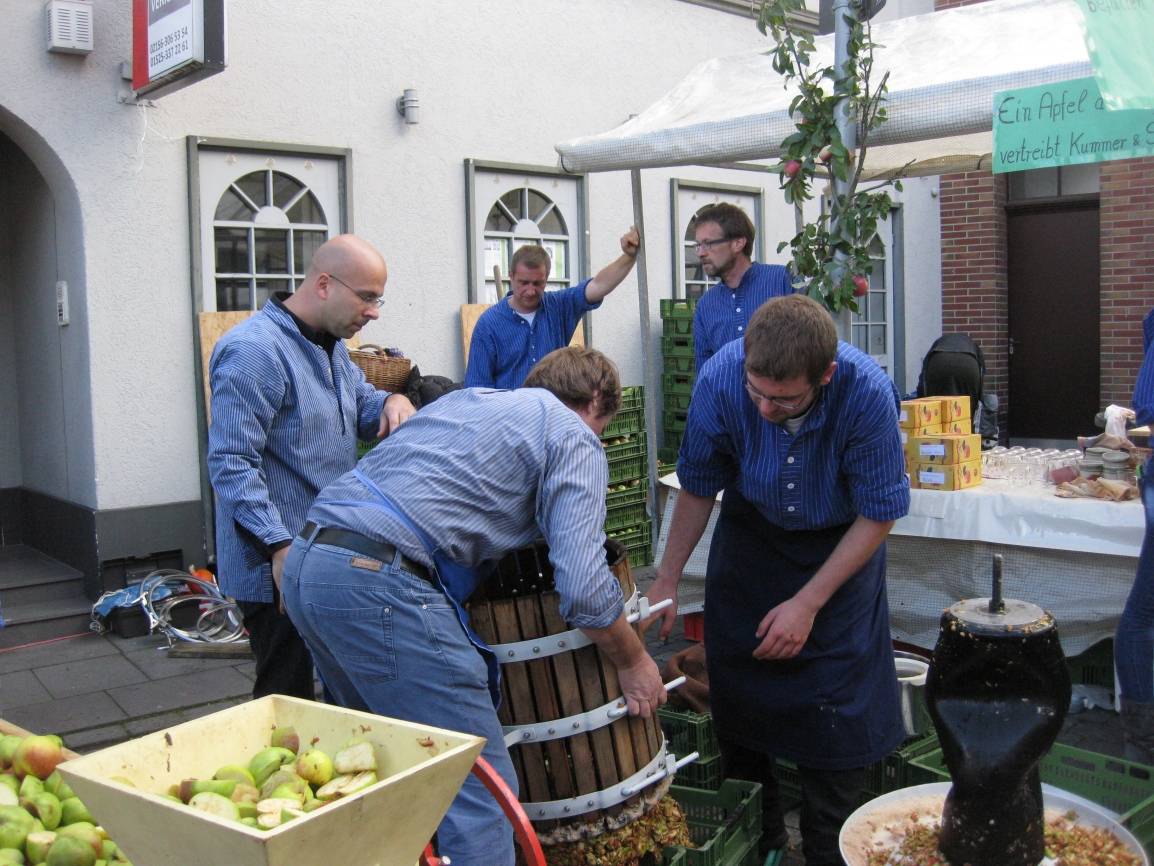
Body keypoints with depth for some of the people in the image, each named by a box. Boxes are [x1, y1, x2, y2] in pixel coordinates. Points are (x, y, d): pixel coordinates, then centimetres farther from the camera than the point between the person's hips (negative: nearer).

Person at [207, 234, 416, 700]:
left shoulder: (330, 345, 13)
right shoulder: (253, 351, -19)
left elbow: (361, 405, 24)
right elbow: (231, 464, -24)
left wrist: (391, 401, -2)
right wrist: (280, 549, -29)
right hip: (279, 569, -9)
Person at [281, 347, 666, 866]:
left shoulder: (465, 399, 28)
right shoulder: (574, 439, 6)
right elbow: (583, 589, -6)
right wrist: (634, 662, 10)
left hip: (304, 561, 9)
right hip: (380, 587, -9)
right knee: (482, 789, -3)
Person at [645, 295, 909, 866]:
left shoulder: (868, 393, -33)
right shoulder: (719, 379, -28)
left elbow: (880, 513, -20)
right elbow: (698, 486, -10)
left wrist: (808, 603, -20)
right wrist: (667, 580, -7)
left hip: (840, 546, -2)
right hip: (749, 536, 2)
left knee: (835, 710, -4)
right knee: (738, 693, 7)